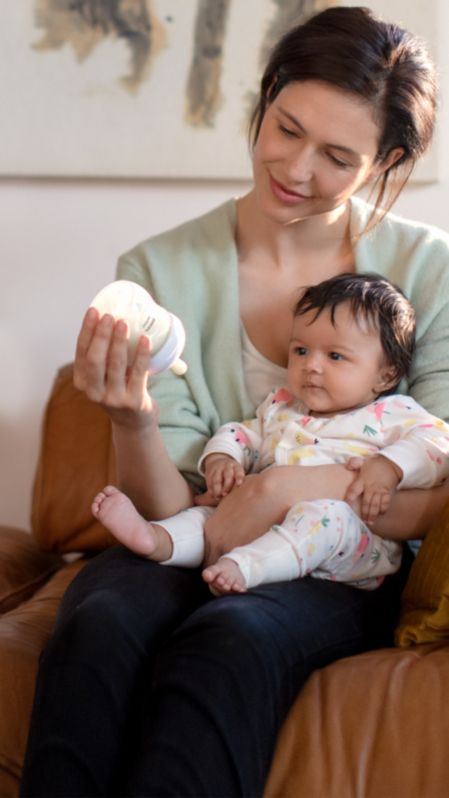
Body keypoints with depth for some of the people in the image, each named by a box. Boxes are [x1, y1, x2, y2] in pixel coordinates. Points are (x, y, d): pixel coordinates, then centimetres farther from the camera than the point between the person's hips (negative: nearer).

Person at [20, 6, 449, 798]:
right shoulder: (160, 272, -2)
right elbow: (166, 508, -5)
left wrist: (287, 484, -20)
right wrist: (133, 422, -26)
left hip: (341, 566, -1)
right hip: (187, 554, 1)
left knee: (227, 638, -34)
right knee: (98, 624, -32)